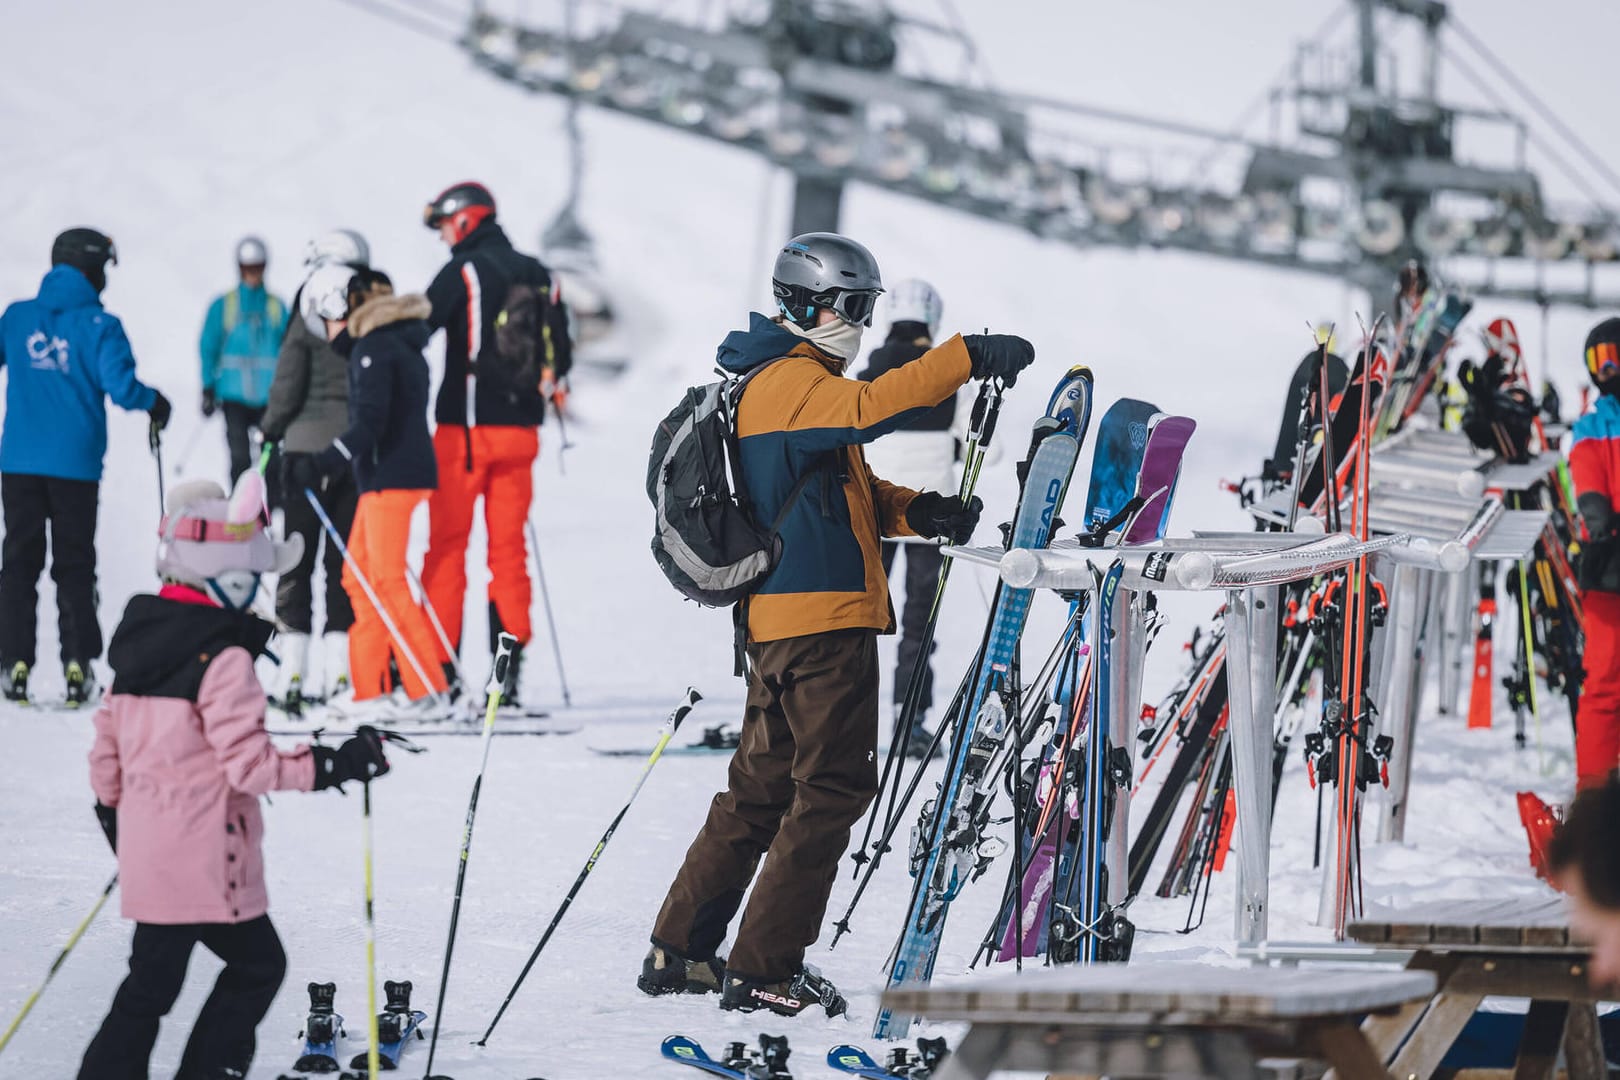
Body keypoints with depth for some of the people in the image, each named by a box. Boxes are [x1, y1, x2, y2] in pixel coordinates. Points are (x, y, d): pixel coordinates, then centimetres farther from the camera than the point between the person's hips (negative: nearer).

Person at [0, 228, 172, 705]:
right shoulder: (99, 325, -9)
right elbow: (120, 386, -15)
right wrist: (154, 402, 4)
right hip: (76, 463, -2)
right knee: (74, 565, 8)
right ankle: (78, 662, 1)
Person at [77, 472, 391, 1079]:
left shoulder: (138, 638, 9)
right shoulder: (224, 657, -17)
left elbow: (107, 744, 16)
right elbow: (248, 762, -20)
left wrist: (112, 812, 28)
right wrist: (334, 766, -14)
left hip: (144, 843, 8)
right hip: (205, 855, -8)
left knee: (150, 984, 14)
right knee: (257, 965, 9)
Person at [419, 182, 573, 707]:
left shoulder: (463, 272, -9)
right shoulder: (539, 276, 10)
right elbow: (560, 349, 16)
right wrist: (552, 387, 34)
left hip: (465, 426, -5)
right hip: (520, 427, 5)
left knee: (448, 545, 0)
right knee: (509, 546, 9)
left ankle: (439, 668, -3)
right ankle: (509, 671, 5)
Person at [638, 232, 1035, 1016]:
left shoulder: (799, 380, 23)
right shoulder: (792, 383, -11)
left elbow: (851, 491, 23)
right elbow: (869, 409, -31)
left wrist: (915, 512, 5)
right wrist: (968, 359, -34)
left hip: (780, 617, 11)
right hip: (822, 613, -11)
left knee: (764, 785, 17)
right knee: (833, 785, -6)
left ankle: (679, 951, 21)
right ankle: (762, 970, -4)